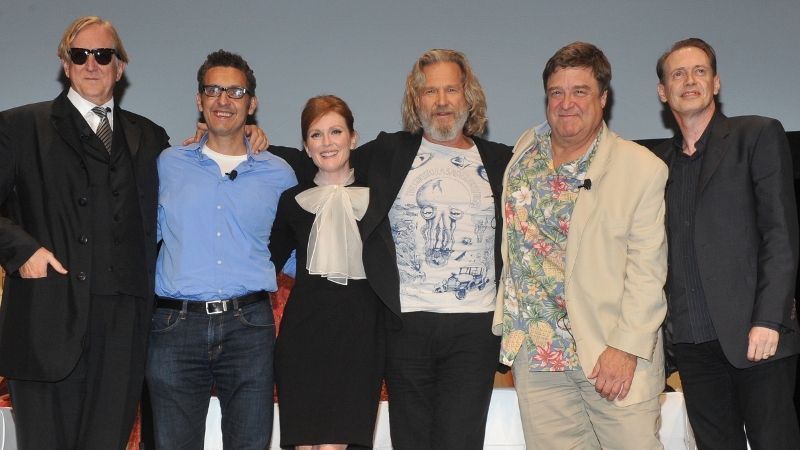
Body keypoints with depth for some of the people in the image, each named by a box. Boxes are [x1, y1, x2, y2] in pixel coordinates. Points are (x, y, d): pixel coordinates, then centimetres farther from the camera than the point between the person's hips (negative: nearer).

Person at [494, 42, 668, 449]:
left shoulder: (643, 169, -5)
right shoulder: (523, 152, 9)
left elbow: (647, 268, -9)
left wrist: (627, 347, -15)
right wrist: (507, 323, 15)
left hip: (612, 354, -3)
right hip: (535, 352, 4)